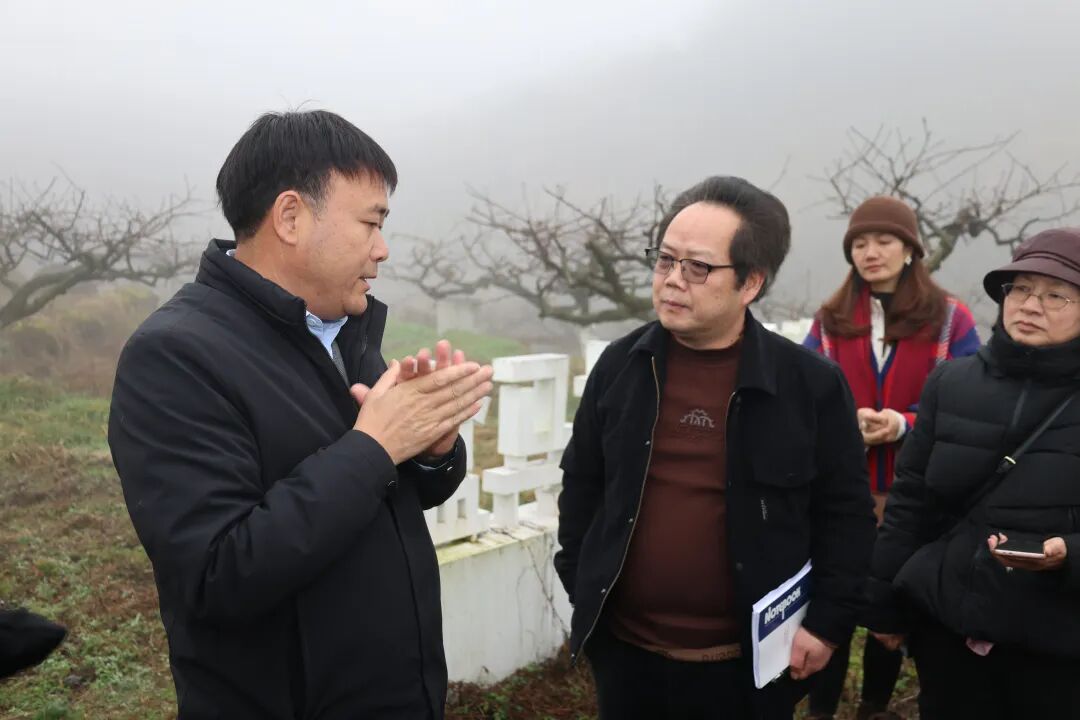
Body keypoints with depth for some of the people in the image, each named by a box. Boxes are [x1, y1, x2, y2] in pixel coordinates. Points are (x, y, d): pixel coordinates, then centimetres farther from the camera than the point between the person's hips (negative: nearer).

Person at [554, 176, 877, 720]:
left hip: (748, 663, -2)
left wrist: (827, 622, -5)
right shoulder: (619, 366, -2)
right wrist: (581, 587, 6)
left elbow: (844, 513, -2)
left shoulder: (812, 383, -8)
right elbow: (582, 484, 7)